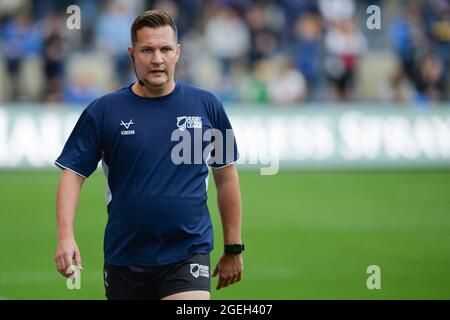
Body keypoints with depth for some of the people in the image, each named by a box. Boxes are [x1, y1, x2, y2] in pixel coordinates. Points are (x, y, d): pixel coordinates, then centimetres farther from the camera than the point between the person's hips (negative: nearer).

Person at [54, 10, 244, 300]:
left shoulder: (207, 105, 3)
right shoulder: (104, 111, 0)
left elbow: (226, 178, 10)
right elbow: (73, 175, -1)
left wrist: (233, 248, 10)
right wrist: (66, 236, -16)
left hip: (189, 253, -1)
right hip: (125, 259, 1)